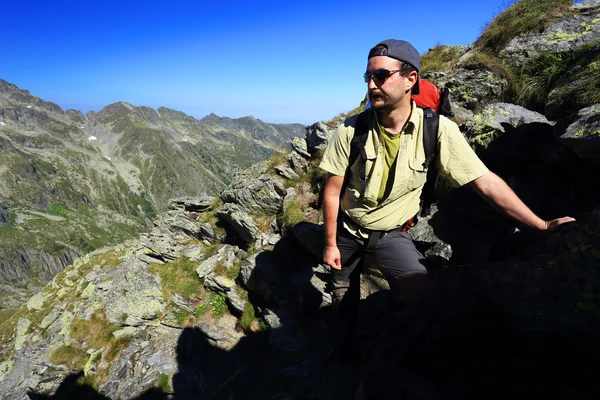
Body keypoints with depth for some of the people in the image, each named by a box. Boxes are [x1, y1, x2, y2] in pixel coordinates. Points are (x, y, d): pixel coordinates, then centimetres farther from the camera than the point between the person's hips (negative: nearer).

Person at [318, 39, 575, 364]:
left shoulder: (437, 129, -21)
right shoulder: (351, 130, -20)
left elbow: (486, 182, -16)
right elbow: (333, 191, -11)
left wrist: (542, 225, -18)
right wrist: (330, 244, -6)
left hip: (393, 233, -1)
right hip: (348, 229, 1)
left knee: (424, 301, -18)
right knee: (344, 297, 16)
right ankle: (342, 351, 49)